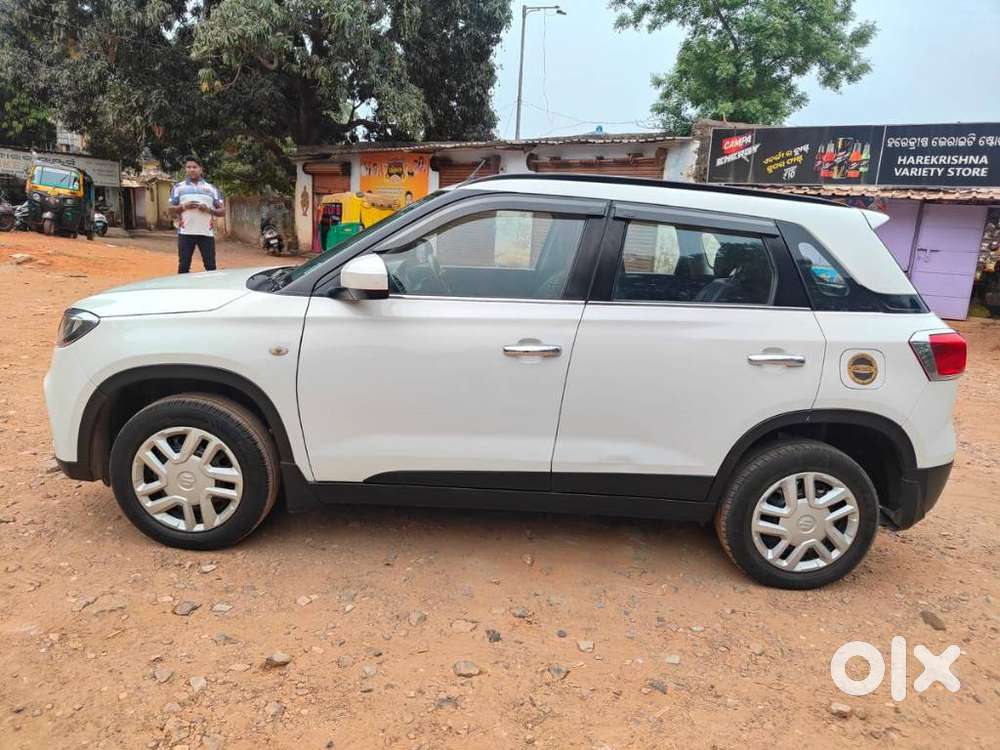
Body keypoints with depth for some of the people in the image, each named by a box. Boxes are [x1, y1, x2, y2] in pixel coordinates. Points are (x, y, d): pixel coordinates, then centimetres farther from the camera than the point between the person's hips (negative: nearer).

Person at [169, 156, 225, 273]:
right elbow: (171, 209, 8)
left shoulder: (212, 188, 11)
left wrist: (209, 209, -11)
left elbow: (222, 211, 8)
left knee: (210, 266, 0)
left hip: (206, 233, 0)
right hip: (185, 233, 0)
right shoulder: (178, 187, 10)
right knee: (183, 265, 1)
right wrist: (183, 206, -11)